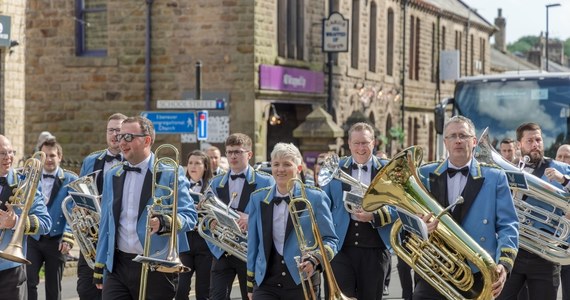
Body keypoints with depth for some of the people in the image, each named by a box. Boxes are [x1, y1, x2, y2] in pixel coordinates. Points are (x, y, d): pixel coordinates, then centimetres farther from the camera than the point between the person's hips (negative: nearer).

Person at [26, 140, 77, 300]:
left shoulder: (70, 180, 0)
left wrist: (67, 237, -17)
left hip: (56, 240, -2)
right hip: (33, 238, 2)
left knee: (53, 287, 6)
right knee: (27, 280, -12)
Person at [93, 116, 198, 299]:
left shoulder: (170, 174, -5)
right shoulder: (112, 176, 13)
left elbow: (189, 216, -10)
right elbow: (106, 224, 17)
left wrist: (164, 223, -30)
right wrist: (99, 266, 14)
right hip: (117, 266, 4)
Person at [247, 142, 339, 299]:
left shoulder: (315, 198, -2)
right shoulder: (258, 198, 8)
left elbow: (330, 239, -1)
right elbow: (253, 243, 12)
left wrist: (314, 259, -21)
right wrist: (251, 284, 11)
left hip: (302, 283, -2)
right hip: (265, 283, 2)